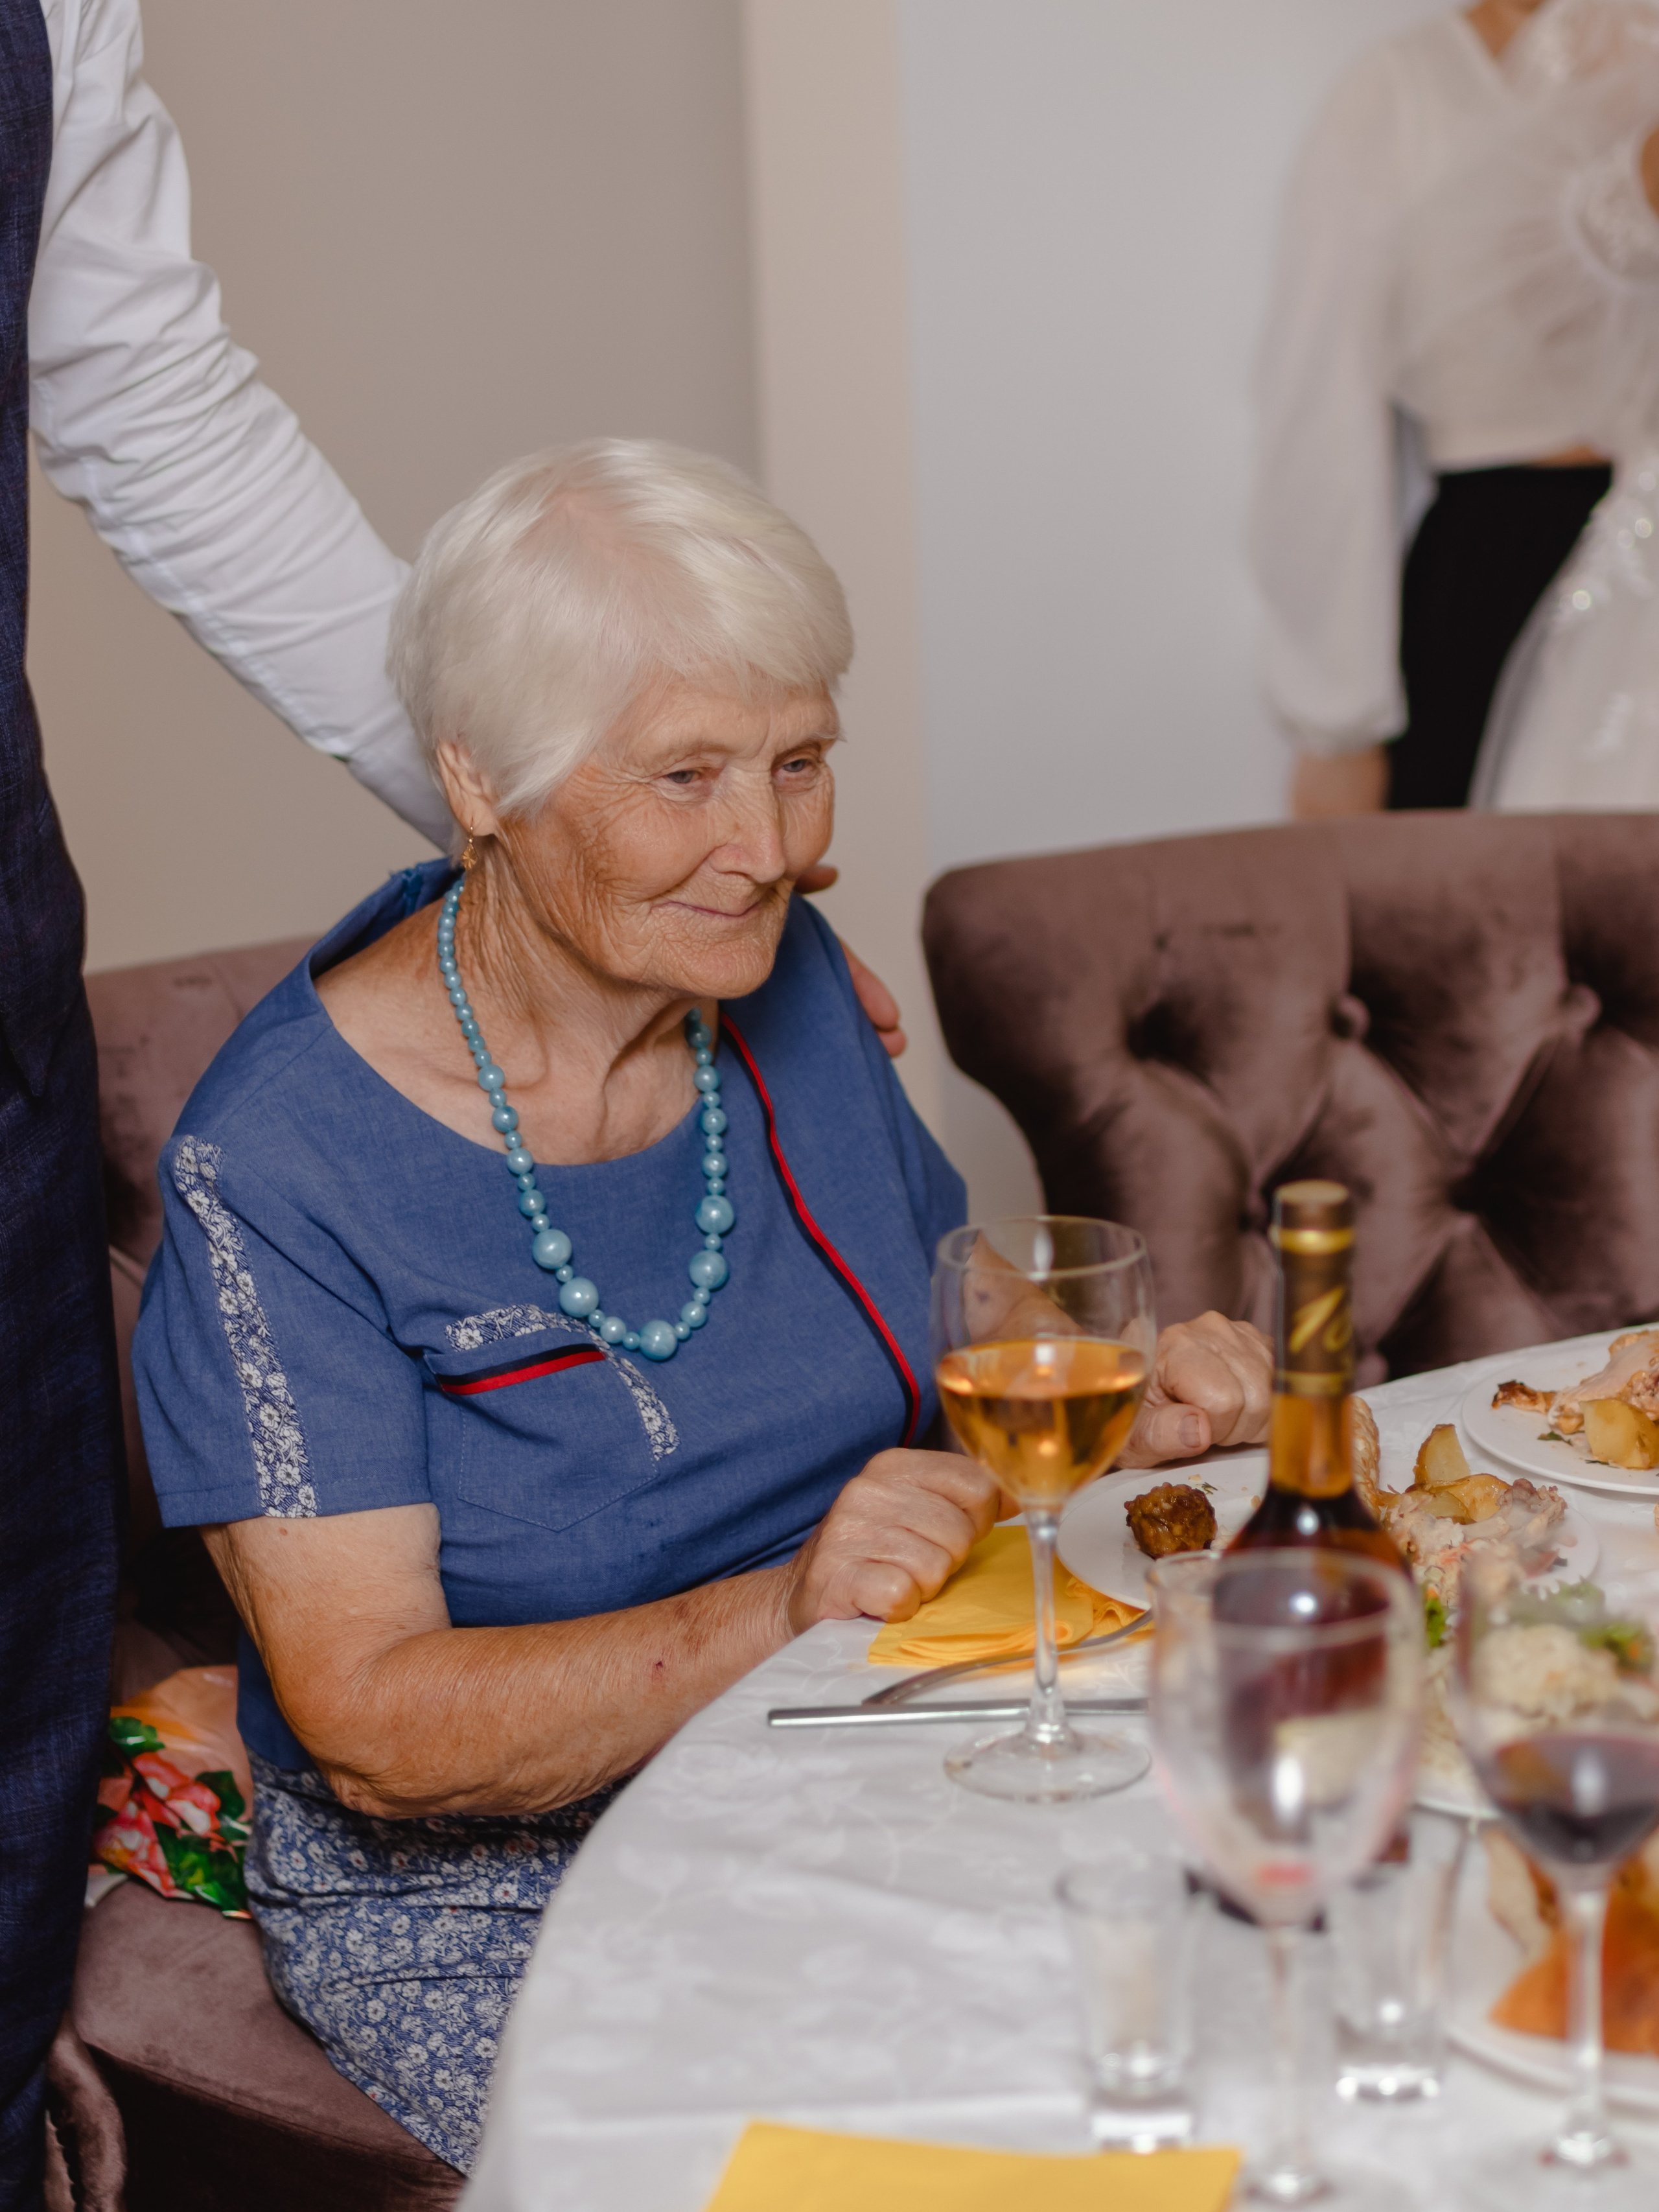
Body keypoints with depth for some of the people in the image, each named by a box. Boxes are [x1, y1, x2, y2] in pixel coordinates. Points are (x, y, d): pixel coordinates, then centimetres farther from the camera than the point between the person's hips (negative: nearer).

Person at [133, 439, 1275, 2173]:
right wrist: (781, 1612, -33)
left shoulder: (782, 986, 2)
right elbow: (373, 1730, -20)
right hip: (490, 1903, -5)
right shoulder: (278, 1165, -18)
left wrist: (1121, 1412, -4)